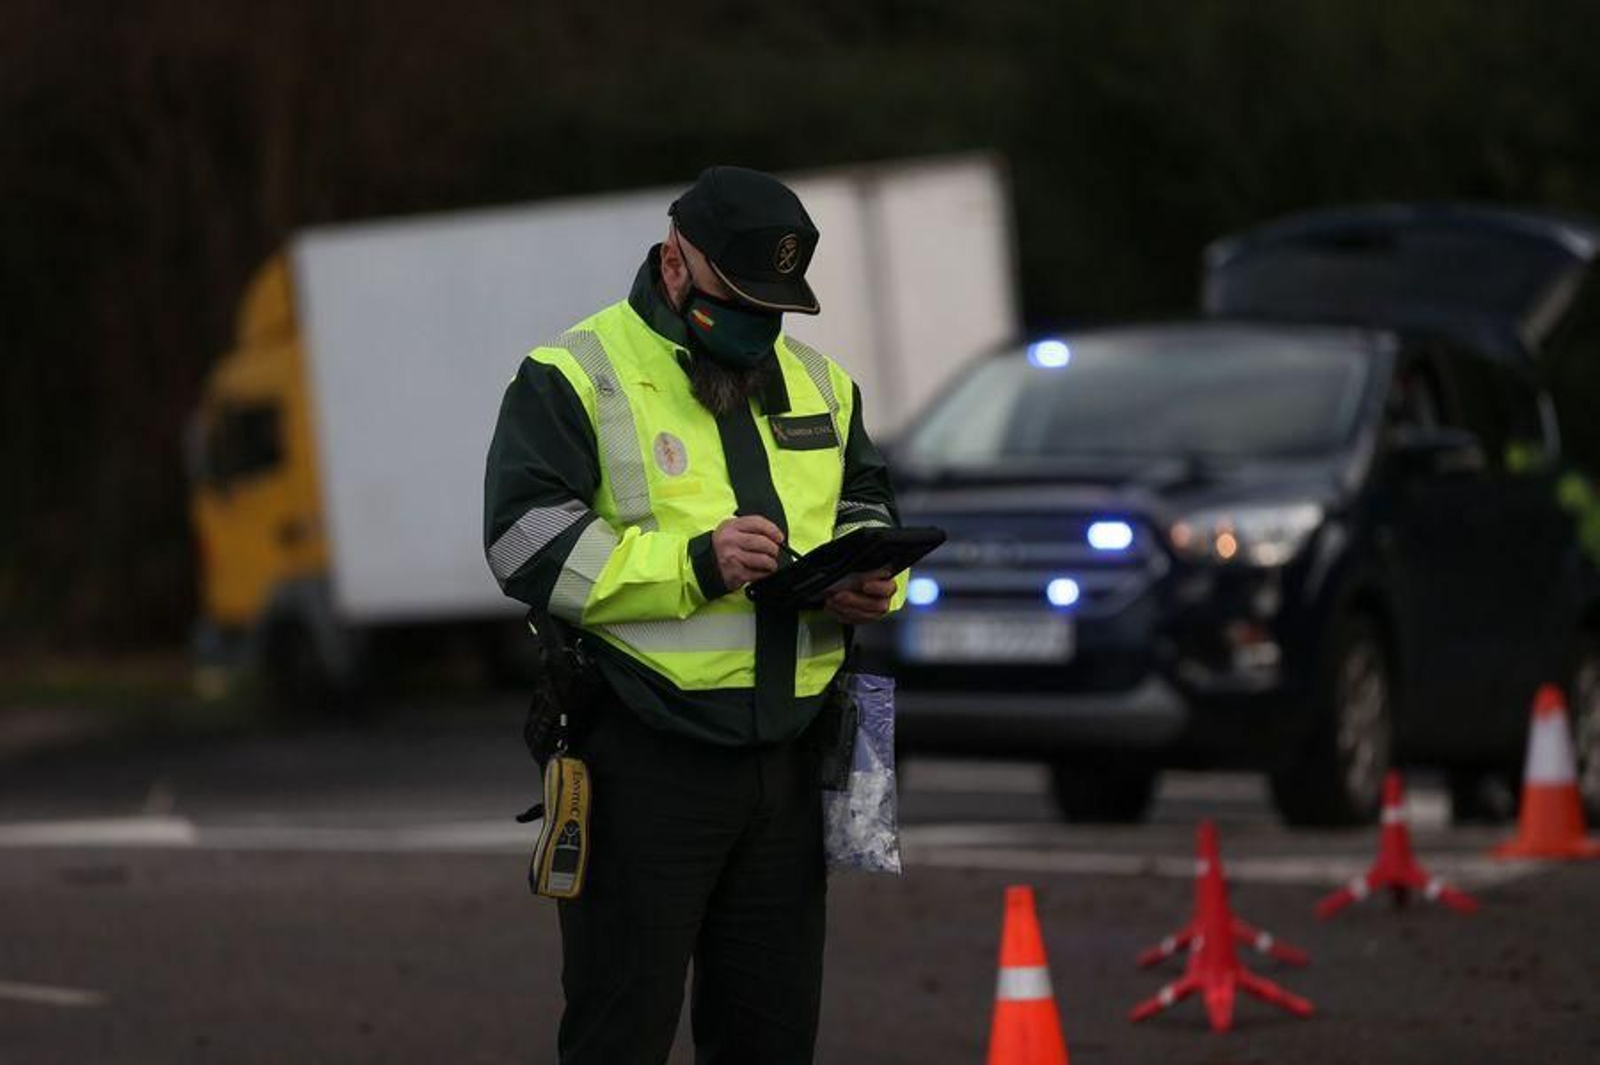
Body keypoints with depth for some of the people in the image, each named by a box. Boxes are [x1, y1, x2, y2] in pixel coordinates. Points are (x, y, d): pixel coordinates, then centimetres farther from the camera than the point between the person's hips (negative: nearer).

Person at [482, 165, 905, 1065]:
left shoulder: (819, 383, 15)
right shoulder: (575, 378, -5)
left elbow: (867, 509, 25)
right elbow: (529, 542, -14)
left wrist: (868, 582, 1)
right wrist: (693, 565, -23)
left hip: (787, 754, 6)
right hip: (642, 768, -6)